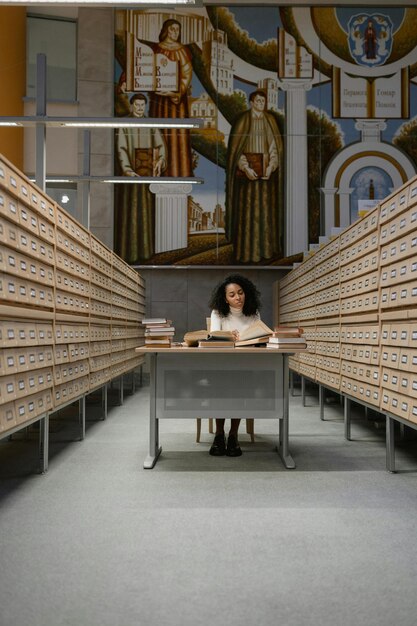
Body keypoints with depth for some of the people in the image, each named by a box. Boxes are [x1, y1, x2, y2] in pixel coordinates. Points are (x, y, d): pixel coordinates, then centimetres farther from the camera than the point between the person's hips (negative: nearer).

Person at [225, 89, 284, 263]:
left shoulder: (270, 119, 7)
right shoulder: (242, 120, -4)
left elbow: (276, 144, 5)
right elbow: (235, 146, -7)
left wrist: (271, 166, -9)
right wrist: (246, 168, -18)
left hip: (267, 168, 4)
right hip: (248, 167, -4)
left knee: (267, 206, 7)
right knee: (248, 208, -4)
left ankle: (266, 246, 17)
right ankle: (247, 250, 3)